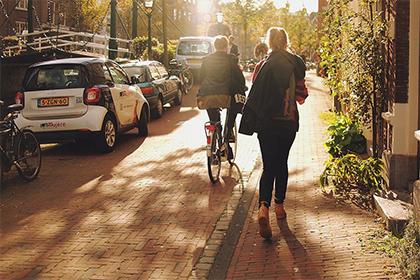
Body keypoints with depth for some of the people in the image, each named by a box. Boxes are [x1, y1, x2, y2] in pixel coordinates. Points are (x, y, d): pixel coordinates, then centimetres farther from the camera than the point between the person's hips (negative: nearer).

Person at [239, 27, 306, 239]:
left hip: (267, 124, -2)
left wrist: (249, 124, -3)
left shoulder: (267, 65, -9)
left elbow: (255, 95, -9)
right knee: (282, 164, 19)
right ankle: (279, 206, 27)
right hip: (289, 123, 3)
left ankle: (264, 207, -20)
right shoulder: (296, 63, 0)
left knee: (269, 167, 0)